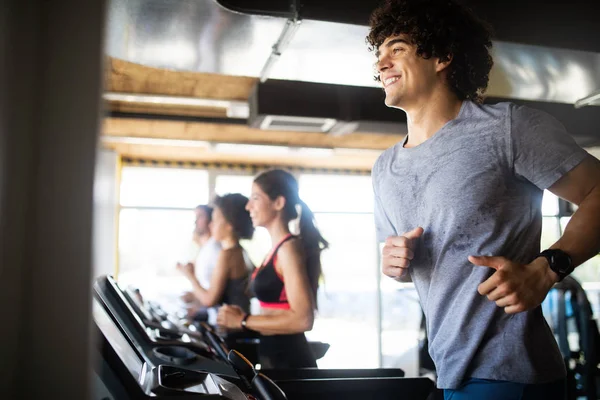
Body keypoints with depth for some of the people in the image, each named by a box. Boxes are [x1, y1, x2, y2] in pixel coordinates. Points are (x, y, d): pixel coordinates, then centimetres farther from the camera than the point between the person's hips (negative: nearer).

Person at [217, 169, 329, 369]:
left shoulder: (288, 247, -16)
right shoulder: (278, 248, 11)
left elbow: (303, 319, -23)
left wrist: (243, 321, -17)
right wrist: (241, 316, 5)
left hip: (288, 359, -9)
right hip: (274, 355, 9)